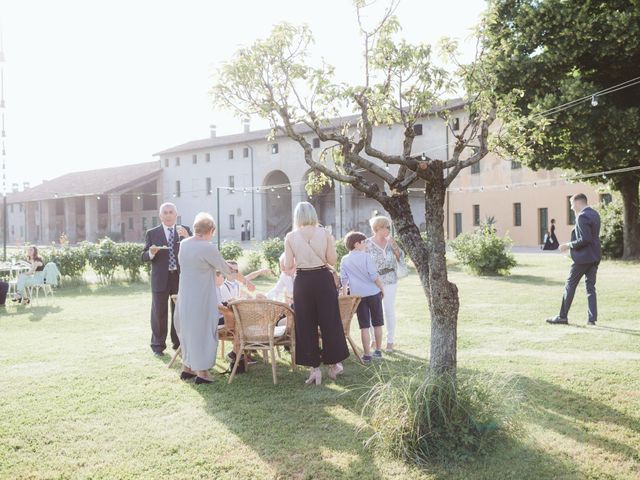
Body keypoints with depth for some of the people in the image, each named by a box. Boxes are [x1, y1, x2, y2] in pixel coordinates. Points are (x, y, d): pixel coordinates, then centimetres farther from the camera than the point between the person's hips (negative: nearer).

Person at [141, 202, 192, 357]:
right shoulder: (152, 233, 4)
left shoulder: (185, 231, 6)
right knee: (159, 313, 3)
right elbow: (144, 257, 3)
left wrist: (187, 238, -19)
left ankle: (178, 343, 20)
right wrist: (152, 252, -19)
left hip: (180, 277, 1)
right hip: (160, 279, -1)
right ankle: (158, 345, 13)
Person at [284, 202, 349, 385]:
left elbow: (288, 266, -3)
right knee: (329, 322, 12)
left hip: (303, 282, 0)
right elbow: (332, 260, -2)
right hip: (323, 279, 1)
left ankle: (314, 368, 11)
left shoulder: (290, 237, -4)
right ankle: (333, 364, 23)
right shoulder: (324, 233, -3)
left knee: (306, 325, 9)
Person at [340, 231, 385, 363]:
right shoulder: (366, 256, -6)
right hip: (373, 293, -2)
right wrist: (382, 288, 2)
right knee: (377, 324, 12)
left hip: (358, 295, 2)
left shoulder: (344, 260, 3)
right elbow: (374, 275, -9)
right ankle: (378, 351, 21)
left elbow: (344, 279, 6)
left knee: (364, 326, 4)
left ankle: (367, 355, 3)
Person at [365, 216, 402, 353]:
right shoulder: (367, 243, -4)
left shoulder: (390, 241, 6)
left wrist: (394, 245, -9)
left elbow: (400, 258, 2)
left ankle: (390, 341, 12)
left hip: (390, 281, 2)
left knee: (389, 310, 2)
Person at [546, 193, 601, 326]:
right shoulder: (594, 214, 12)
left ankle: (562, 316, 7)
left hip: (583, 257, -9)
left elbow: (584, 239, -23)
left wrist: (569, 245, -11)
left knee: (570, 285, 1)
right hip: (594, 257, 9)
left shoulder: (582, 217, -17)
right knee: (590, 286, 10)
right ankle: (592, 318, 8)